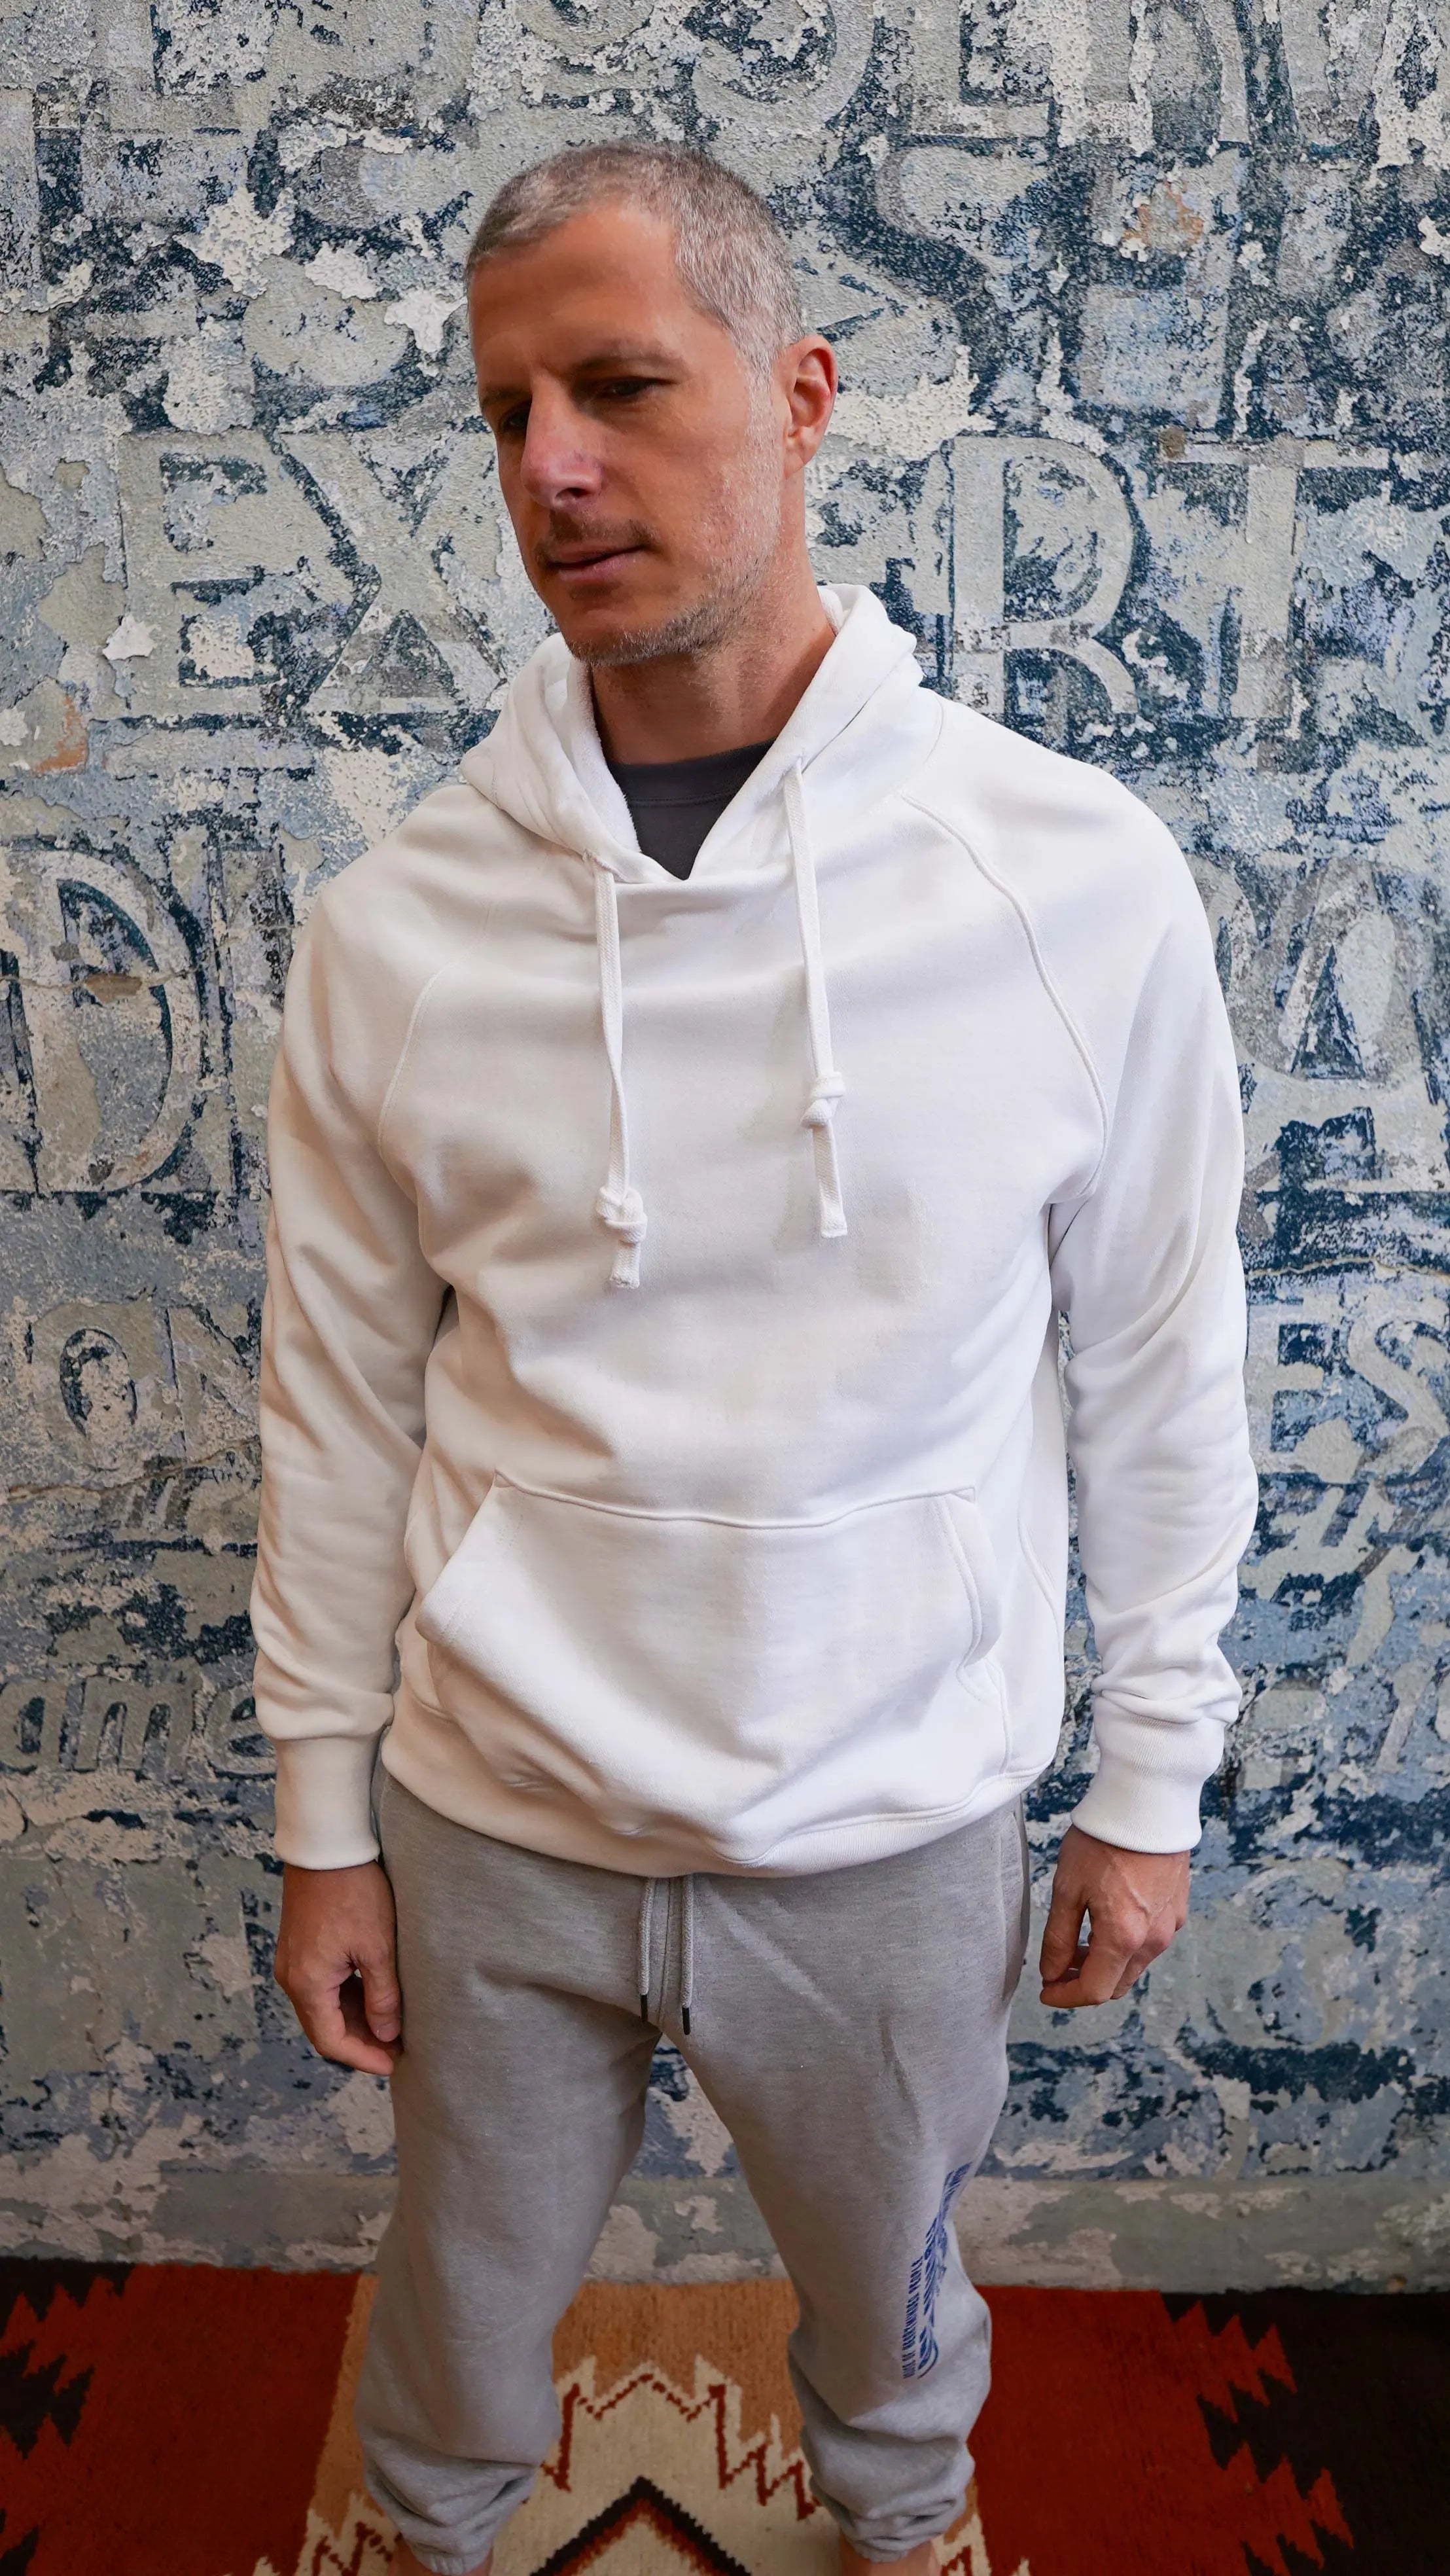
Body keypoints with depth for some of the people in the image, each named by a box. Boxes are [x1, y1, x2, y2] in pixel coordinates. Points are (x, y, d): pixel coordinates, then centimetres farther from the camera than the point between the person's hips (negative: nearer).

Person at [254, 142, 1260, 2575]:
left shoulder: (1077, 878, -13)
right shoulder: (391, 931, -10)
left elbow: (1156, 1368, -4)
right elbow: (338, 1413, -2)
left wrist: (1152, 1777, 2)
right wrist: (322, 1826, 4)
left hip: (900, 1829, 0)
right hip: (495, 1825, 1)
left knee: (891, 2304, 27)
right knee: (462, 2314, 25)